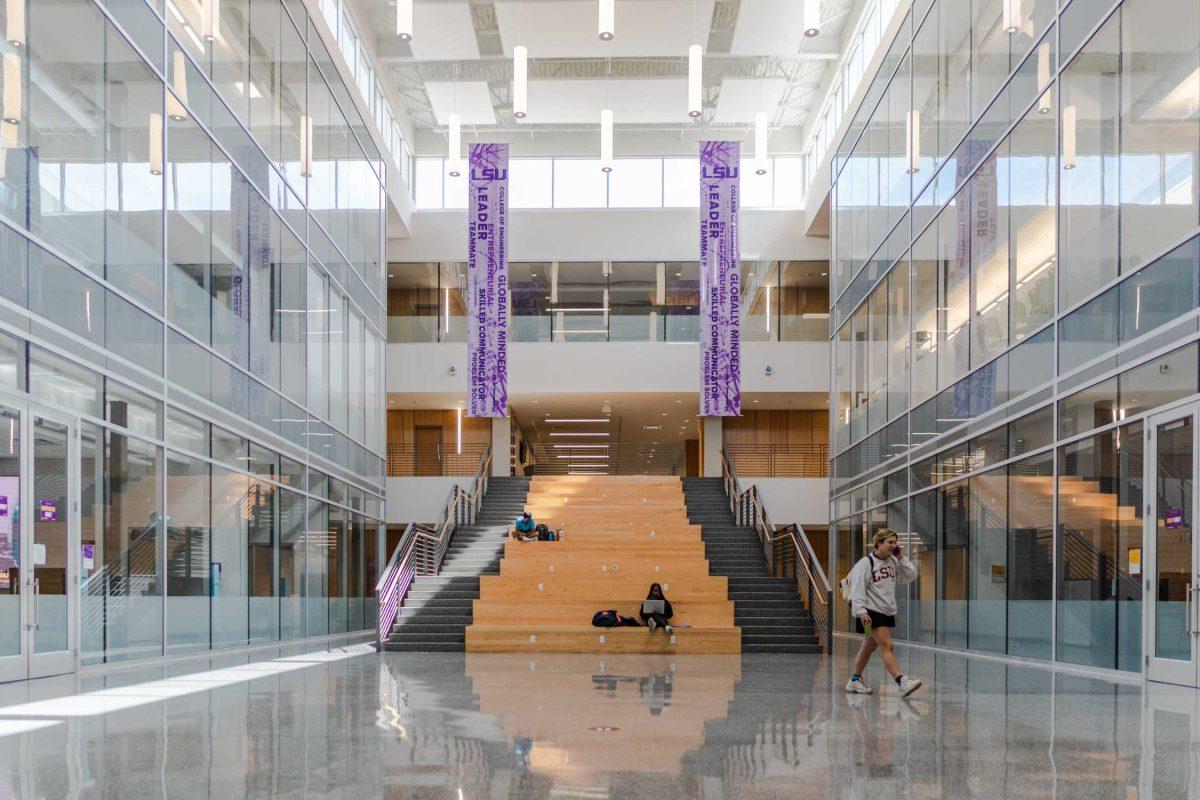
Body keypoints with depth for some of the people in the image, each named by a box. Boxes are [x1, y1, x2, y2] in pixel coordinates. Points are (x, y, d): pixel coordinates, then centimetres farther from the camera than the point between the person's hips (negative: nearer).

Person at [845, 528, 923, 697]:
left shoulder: (893, 562, 11)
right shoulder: (866, 563, -10)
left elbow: (910, 576, 9)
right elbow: (857, 588, -15)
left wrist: (901, 558, 0)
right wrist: (860, 611, -25)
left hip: (886, 612, 8)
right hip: (871, 612, -8)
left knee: (869, 646, 16)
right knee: (886, 646, -14)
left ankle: (855, 681, 27)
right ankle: (902, 683, -23)